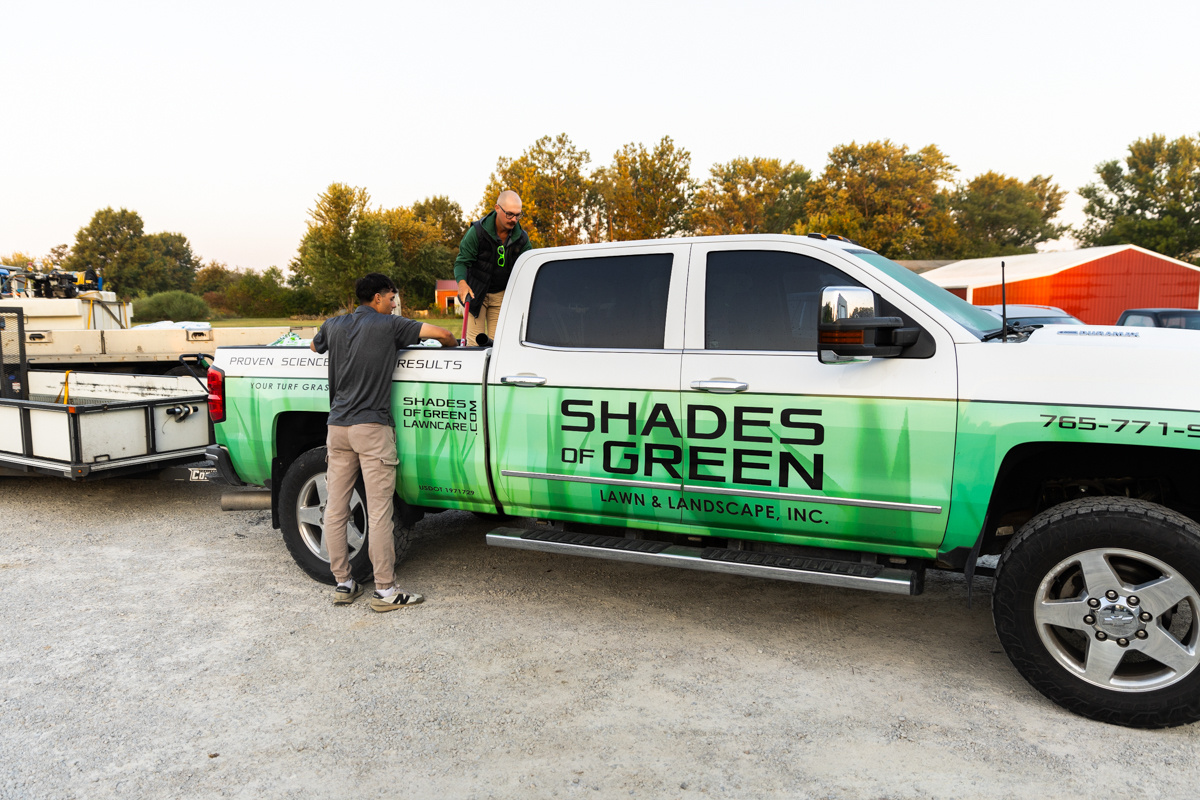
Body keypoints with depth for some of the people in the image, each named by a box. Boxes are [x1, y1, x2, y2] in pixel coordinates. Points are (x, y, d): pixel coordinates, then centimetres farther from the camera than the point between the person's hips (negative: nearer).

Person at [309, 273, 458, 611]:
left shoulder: (333, 326, 13)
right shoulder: (389, 325, -2)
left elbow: (313, 347, 36)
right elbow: (442, 334, -4)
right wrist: (453, 346, 17)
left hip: (338, 427, 6)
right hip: (372, 426, -6)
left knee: (335, 508, 9)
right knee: (379, 511, -4)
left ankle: (342, 584, 16)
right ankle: (385, 591, 0)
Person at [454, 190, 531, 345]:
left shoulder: (521, 238, -5)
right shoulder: (477, 231, -16)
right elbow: (462, 261, -15)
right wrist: (462, 282, -35)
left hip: (501, 295, 3)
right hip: (474, 292, -3)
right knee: (475, 342, -7)